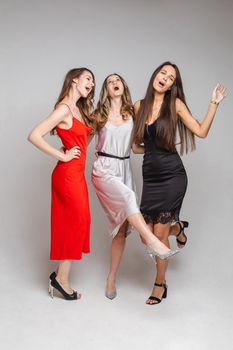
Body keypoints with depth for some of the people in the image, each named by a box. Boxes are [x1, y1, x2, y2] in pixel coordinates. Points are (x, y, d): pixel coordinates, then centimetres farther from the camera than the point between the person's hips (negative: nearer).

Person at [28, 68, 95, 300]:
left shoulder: (79, 109, 14)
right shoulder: (64, 108, -13)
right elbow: (34, 136, -20)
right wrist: (62, 156, -16)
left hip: (76, 174, 9)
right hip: (68, 174, -9)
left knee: (70, 224, 11)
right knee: (78, 223, -2)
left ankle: (60, 275, 21)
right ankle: (62, 279, 11)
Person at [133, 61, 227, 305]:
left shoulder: (175, 104, -2)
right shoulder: (139, 106, 7)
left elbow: (201, 131, -6)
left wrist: (214, 103, -9)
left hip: (172, 176, -4)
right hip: (150, 176, 4)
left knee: (159, 233, -2)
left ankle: (160, 284, 22)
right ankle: (177, 228, 40)